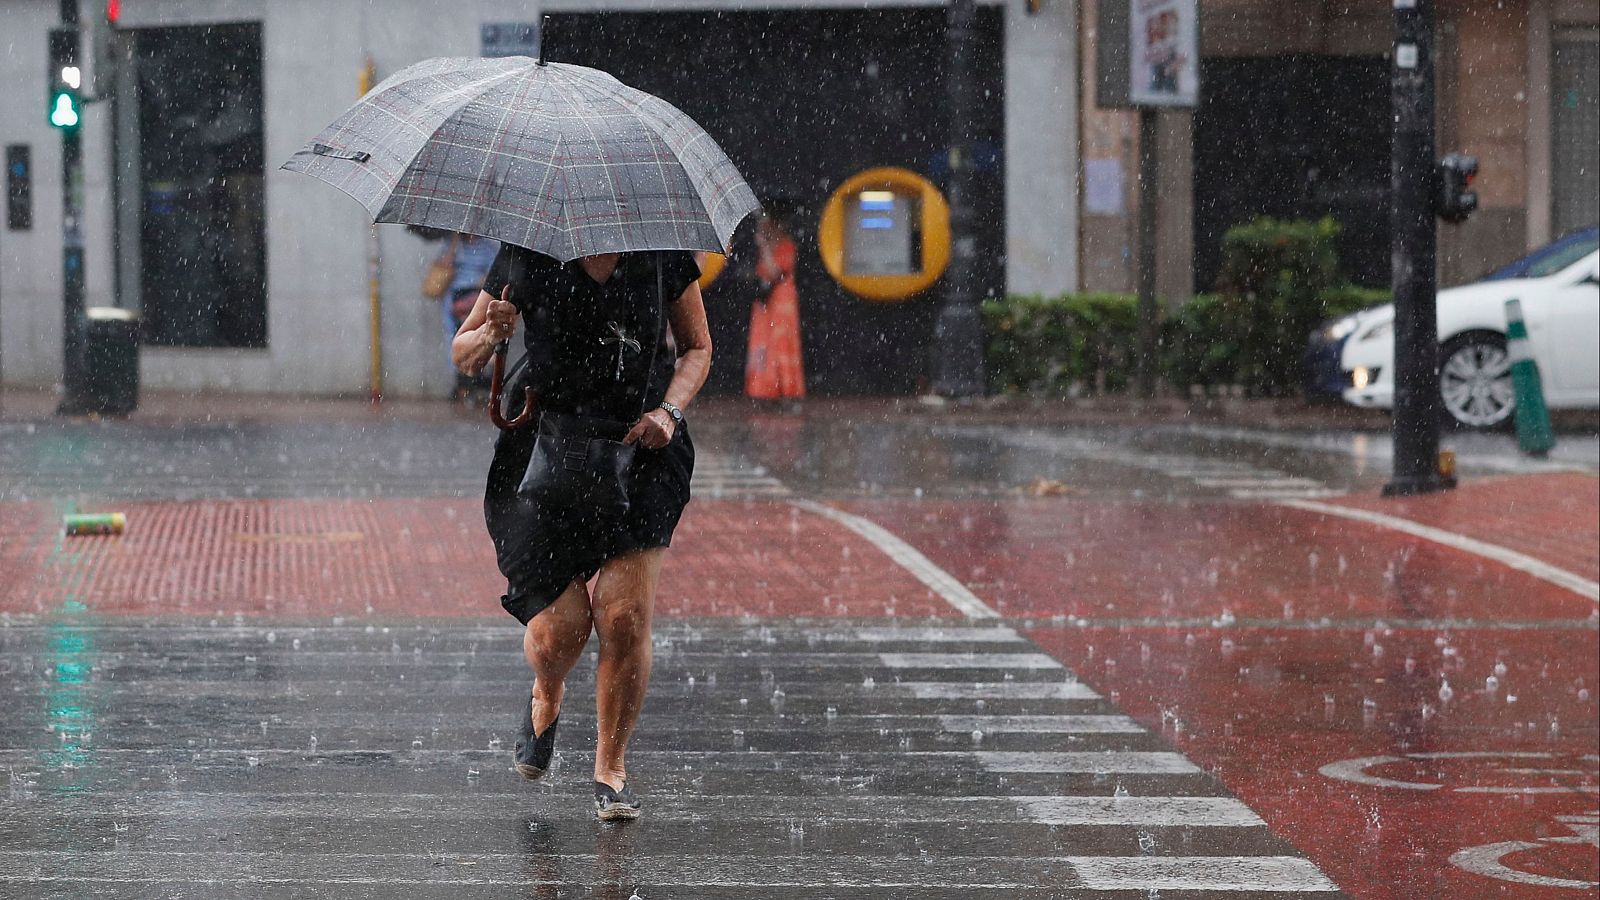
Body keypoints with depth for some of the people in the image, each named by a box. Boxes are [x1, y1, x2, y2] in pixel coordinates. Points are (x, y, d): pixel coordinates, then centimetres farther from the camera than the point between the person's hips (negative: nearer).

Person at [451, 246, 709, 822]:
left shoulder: (661, 248, 1)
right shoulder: (527, 253, -2)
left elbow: (697, 347, 14)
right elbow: (463, 355, 7)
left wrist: (669, 411, -5)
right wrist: (489, 336, -16)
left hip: (641, 448, 0)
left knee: (625, 617, -13)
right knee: (558, 631, -9)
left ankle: (610, 768, 8)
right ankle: (546, 699, 29)